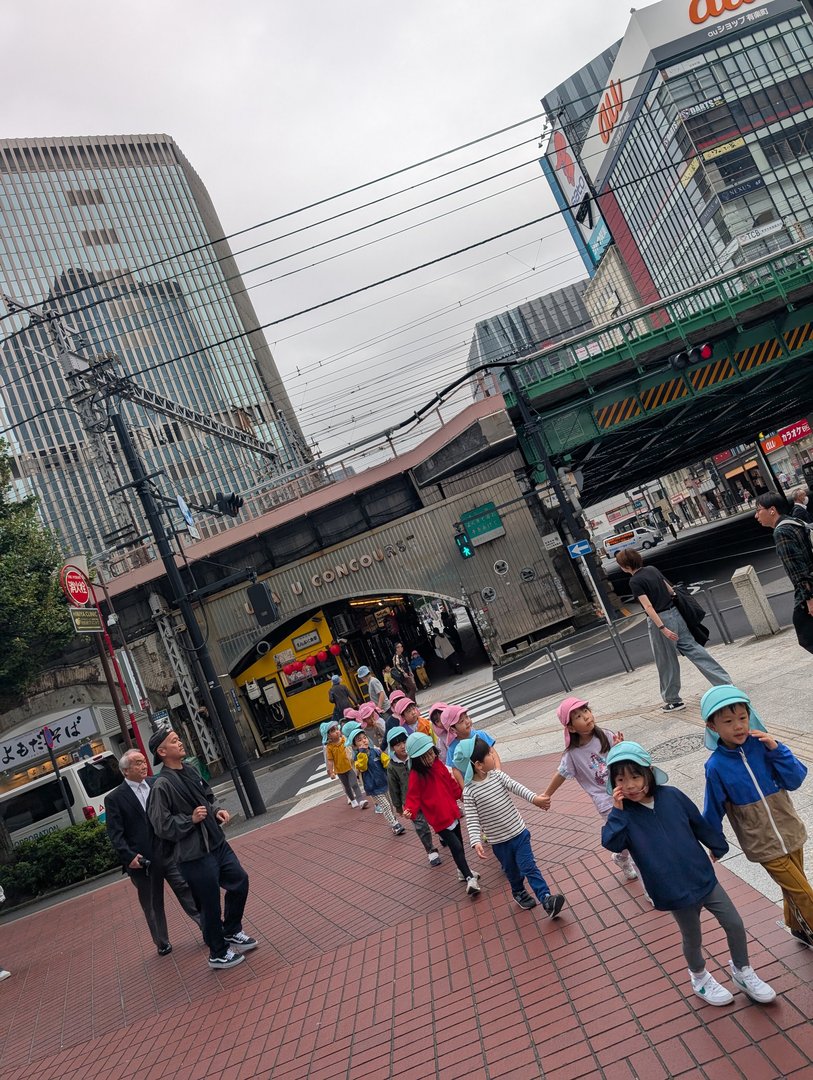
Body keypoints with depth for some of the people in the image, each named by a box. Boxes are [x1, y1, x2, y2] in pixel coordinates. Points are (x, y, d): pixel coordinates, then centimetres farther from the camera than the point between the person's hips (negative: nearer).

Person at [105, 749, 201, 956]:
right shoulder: (114, 799, -5)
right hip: (143, 861, -1)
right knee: (152, 906, 14)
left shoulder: (157, 783, 2)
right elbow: (115, 835, -7)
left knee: (187, 890, -1)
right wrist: (129, 856, -19)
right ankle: (162, 944, 31)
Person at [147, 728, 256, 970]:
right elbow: (162, 827, -17)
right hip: (194, 855, -7)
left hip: (216, 843, 7)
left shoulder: (189, 772, 4)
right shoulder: (162, 786, -18)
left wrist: (216, 811, 0)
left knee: (239, 881, 17)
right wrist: (191, 819, -21)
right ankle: (218, 954, 28)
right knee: (210, 905, 6)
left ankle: (231, 932, 38)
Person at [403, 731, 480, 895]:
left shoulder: (438, 764, -1)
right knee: (456, 847, -9)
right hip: (439, 819, -7)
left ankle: (463, 870, 41)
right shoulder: (416, 776, -21)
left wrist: (461, 794, 24)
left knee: (459, 843, 21)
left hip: (452, 812, 7)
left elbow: (450, 782, 13)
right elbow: (413, 797, -19)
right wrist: (410, 810, -38)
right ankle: (470, 878, 0)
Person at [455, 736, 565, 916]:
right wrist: (476, 841, -31)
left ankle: (546, 899, -2)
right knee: (512, 871, 19)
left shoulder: (497, 775, -7)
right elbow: (472, 819, -18)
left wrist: (534, 798, -32)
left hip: (519, 832, 1)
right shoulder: (469, 791, -18)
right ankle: (519, 893, 44)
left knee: (529, 867, -4)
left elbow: (516, 787, -17)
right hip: (499, 842, -1)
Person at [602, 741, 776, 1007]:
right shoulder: (623, 814, -13)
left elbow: (700, 823, 7)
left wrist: (718, 846, 17)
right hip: (675, 892, -2)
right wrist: (617, 810, -32)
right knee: (692, 939, 16)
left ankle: (742, 971, 38)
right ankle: (699, 978, 46)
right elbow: (612, 843, -29)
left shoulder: (671, 796, -8)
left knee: (735, 925, 9)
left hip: (704, 877, 2)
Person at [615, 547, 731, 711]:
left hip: (659, 620, -7)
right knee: (693, 648, 10)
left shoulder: (634, 582, -14)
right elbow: (670, 590, 15)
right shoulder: (652, 569, 8)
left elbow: (648, 607, -20)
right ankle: (725, 682, 9)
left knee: (666, 663, 8)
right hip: (675, 613, 7)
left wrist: (662, 628, -22)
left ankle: (673, 700, 21)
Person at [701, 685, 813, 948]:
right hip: (764, 846, -3)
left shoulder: (761, 744, -13)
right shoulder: (716, 766, -19)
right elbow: (714, 810, -6)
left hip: (790, 831, 3)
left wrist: (775, 748, -26)